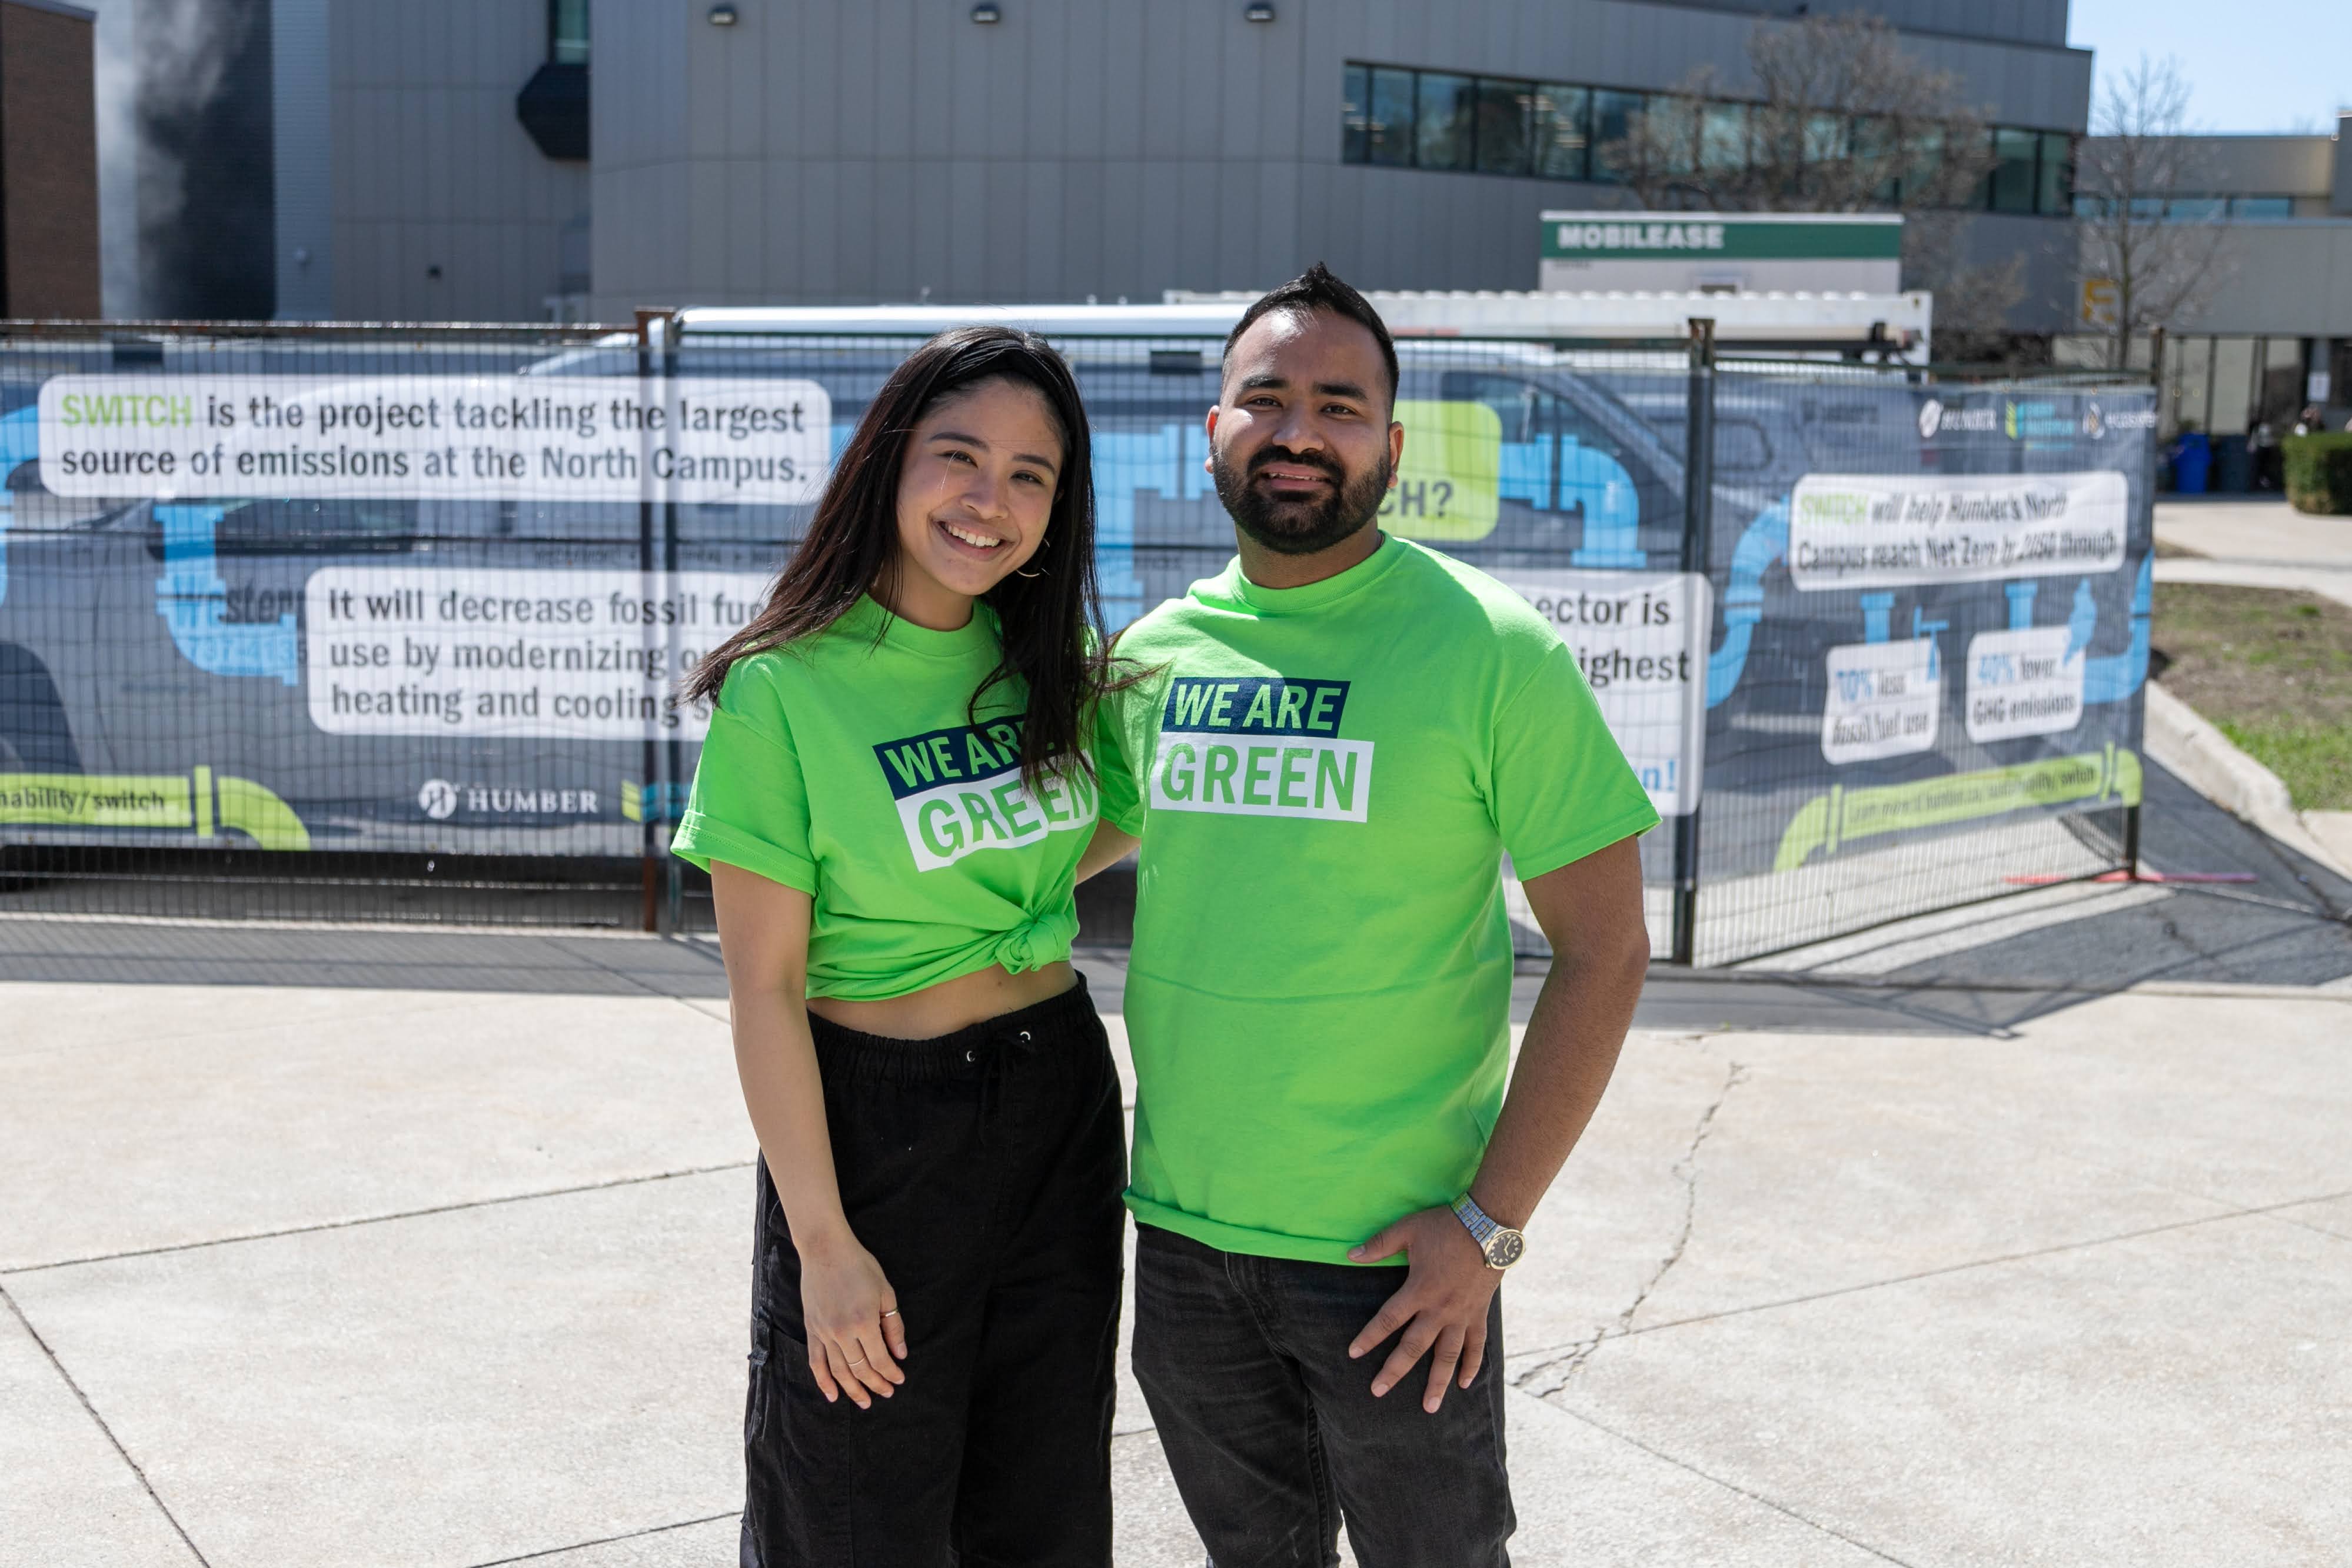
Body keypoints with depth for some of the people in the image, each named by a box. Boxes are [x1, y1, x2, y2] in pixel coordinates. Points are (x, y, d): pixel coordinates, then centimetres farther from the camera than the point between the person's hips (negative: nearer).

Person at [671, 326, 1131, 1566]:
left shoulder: (1055, 666, 1)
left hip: (1060, 1102, 5)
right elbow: (763, 989, -13)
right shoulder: (781, 689, -14)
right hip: (873, 1120, -5)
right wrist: (823, 1242, -14)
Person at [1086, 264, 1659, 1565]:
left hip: (1396, 1251, -4)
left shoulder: (1489, 651, -12)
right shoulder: (1156, 653, 3)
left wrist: (1492, 1223, -15)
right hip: (1180, 1231, 5)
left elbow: (1603, 950, -12)